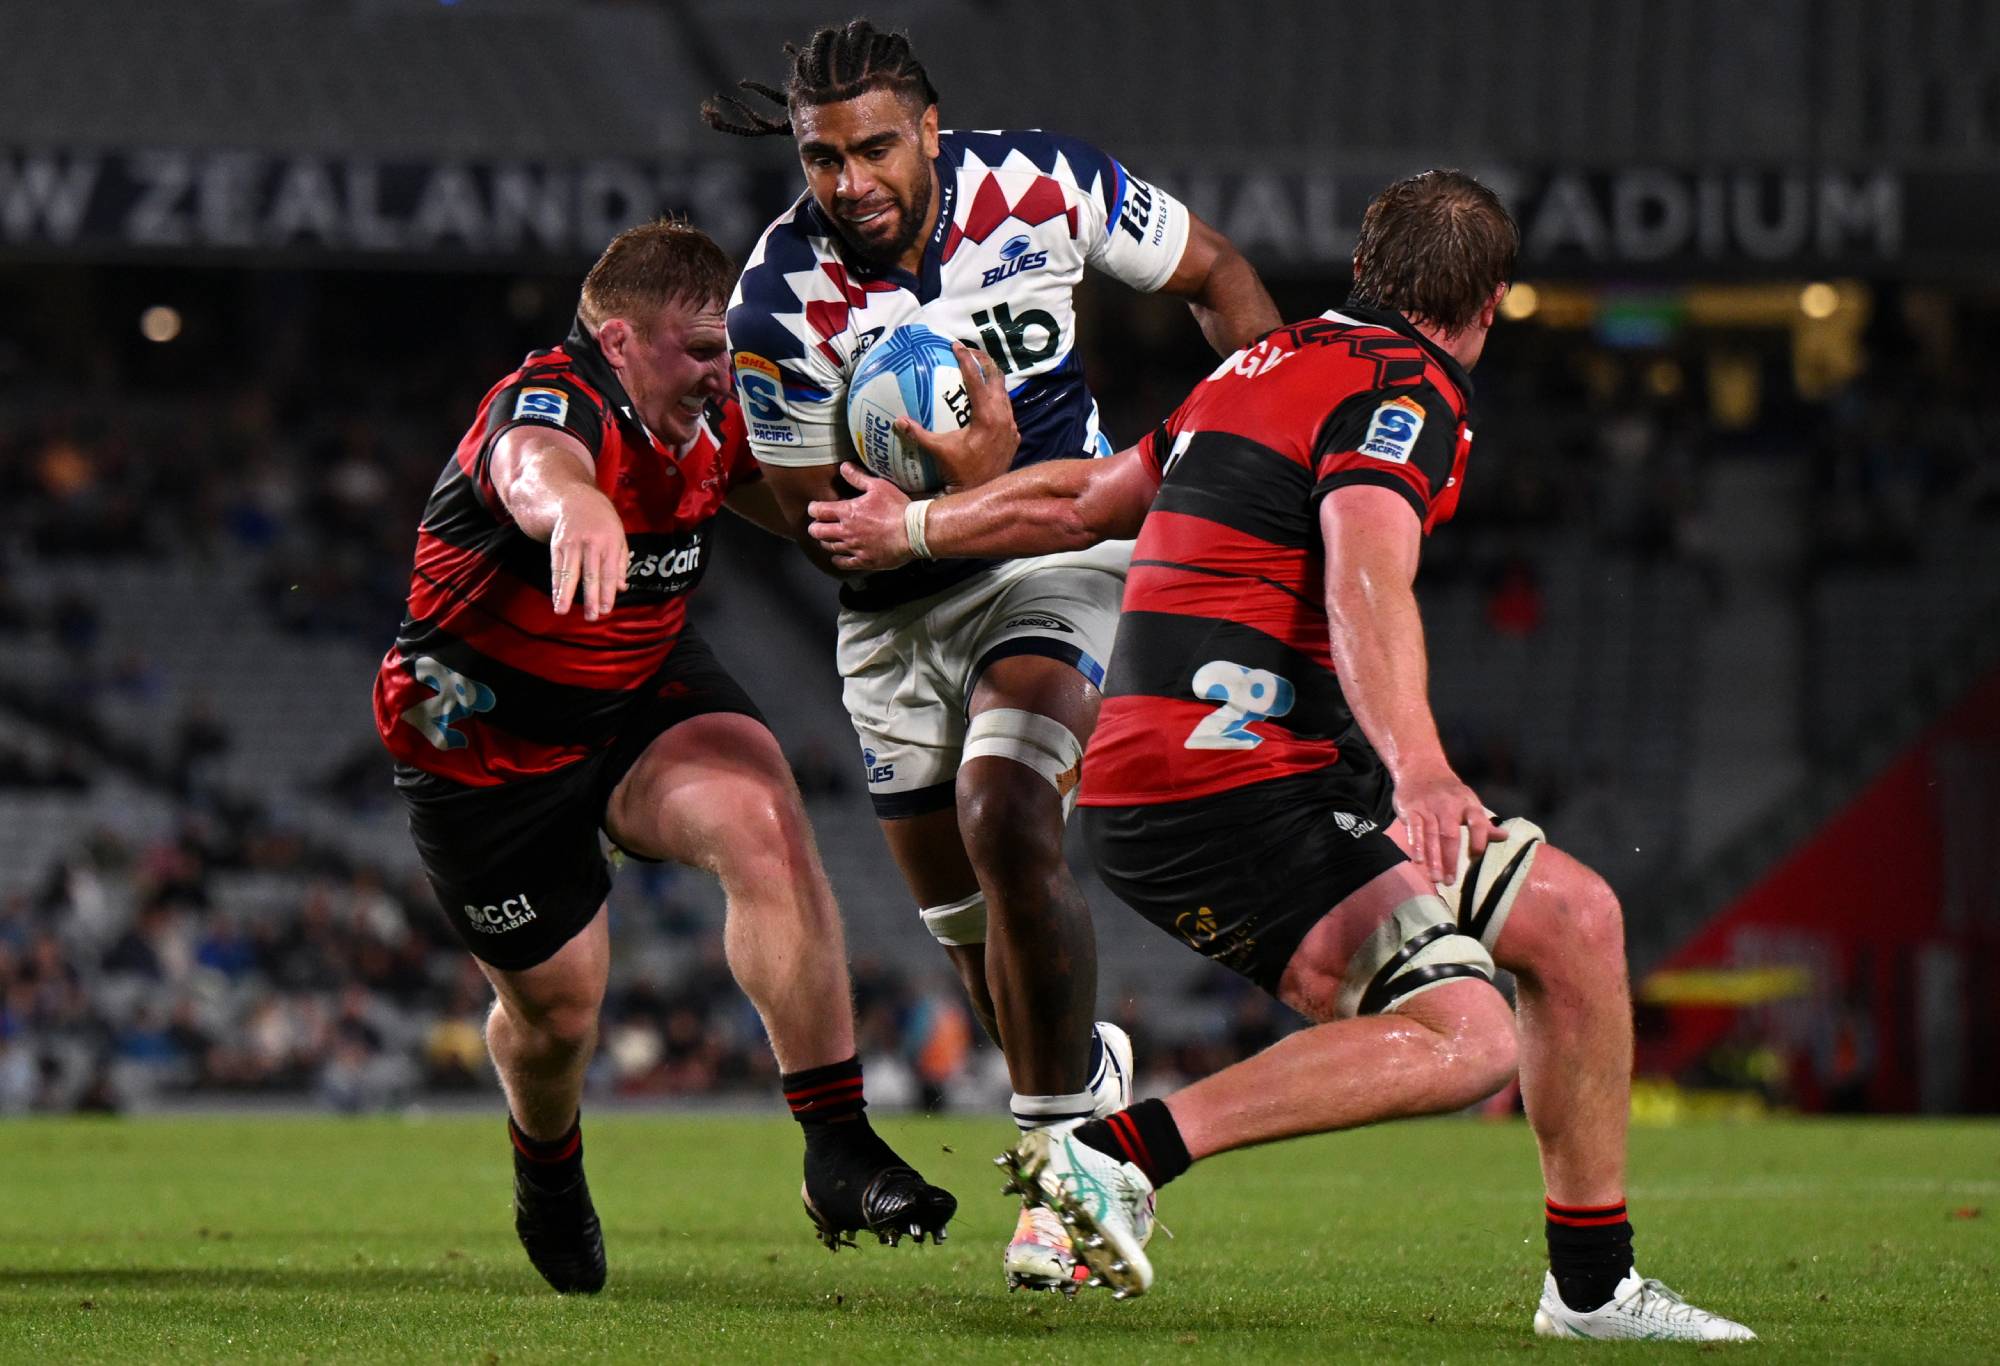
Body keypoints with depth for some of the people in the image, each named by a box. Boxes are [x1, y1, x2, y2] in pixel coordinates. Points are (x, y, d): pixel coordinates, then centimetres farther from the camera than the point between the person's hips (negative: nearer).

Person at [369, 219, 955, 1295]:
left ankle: (838, 1153, -24)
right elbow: (535, 466, -57)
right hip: (486, 745, -5)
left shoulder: (709, 420, -9)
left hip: (647, 696, 5)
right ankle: (547, 1169, 45)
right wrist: (574, 506, -83)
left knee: (762, 821, -25)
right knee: (557, 1002, 6)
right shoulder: (552, 403, -31)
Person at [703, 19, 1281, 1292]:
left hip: (1058, 547, -2)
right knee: (964, 908, 9)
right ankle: (1086, 1072, 40)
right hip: (897, 608, 2)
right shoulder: (781, 299, -17)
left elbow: (1213, 272, 1)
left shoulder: (1040, 184, -16)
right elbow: (815, 512, -9)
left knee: (1004, 821, -25)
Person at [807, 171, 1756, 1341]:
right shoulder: (1408, 391, -8)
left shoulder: (1272, 366, 22)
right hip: (1230, 784, -10)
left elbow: (1085, 501, 32)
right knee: (1459, 1043, -22)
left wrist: (915, 526, 49)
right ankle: (1118, 1152, -24)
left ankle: (1595, 1286, 15)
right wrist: (1418, 768, -41)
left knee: (1574, 914, 11)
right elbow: (1365, 581, -27)